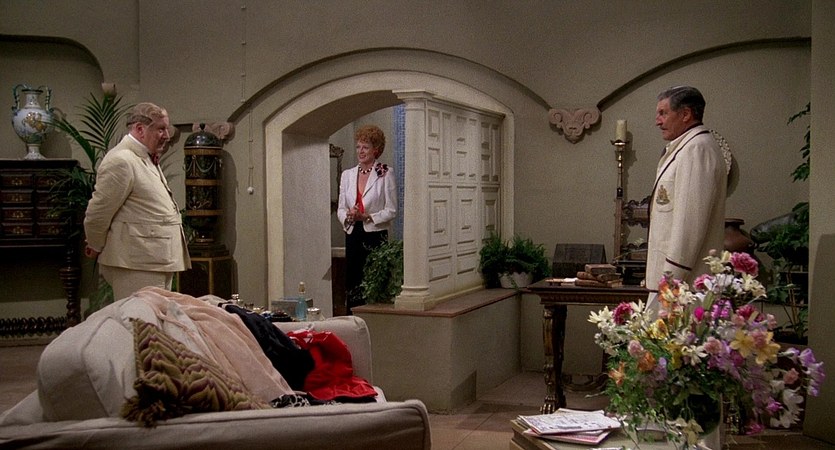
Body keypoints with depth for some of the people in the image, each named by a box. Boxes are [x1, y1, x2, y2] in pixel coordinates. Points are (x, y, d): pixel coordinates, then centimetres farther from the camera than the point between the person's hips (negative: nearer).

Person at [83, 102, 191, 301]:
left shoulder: (146, 159, 18)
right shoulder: (121, 161, -14)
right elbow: (97, 213, -12)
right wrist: (96, 247, 0)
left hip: (158, 263, 10)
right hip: (136, 267, -10)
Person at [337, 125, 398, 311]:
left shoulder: (385, 174, -1)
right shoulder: (347, 174, 13)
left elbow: (391, 210, -5)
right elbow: (340, 208, 13)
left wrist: (366, 217, -16)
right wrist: (348, 216, -9)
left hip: (375, 235, -5)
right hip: (353, 236, 5)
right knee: (352, 283, 5)